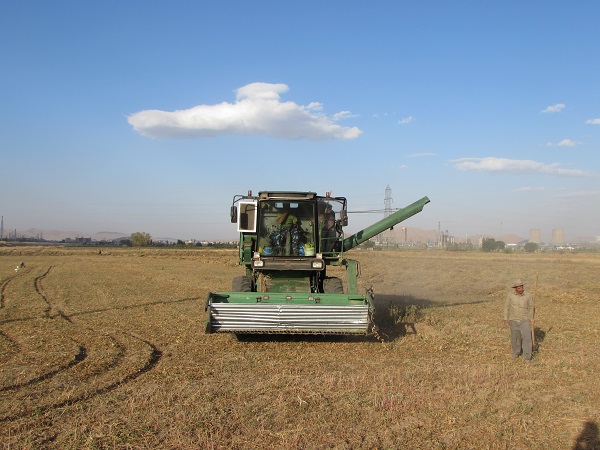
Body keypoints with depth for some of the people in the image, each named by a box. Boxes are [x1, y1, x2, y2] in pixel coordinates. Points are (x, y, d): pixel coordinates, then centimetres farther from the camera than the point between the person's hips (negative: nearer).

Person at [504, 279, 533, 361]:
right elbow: (507, 307, -2)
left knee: (526, 337, -11)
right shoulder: (510, 295, -11)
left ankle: (527, 356, -2)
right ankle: (516, 352, 35)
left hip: (524, 320, -1)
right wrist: (506, 319, -4)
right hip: (513, 320, 1)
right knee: (515, 337, 12)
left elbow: (530, 308, 1)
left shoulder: (527, 295, -10)